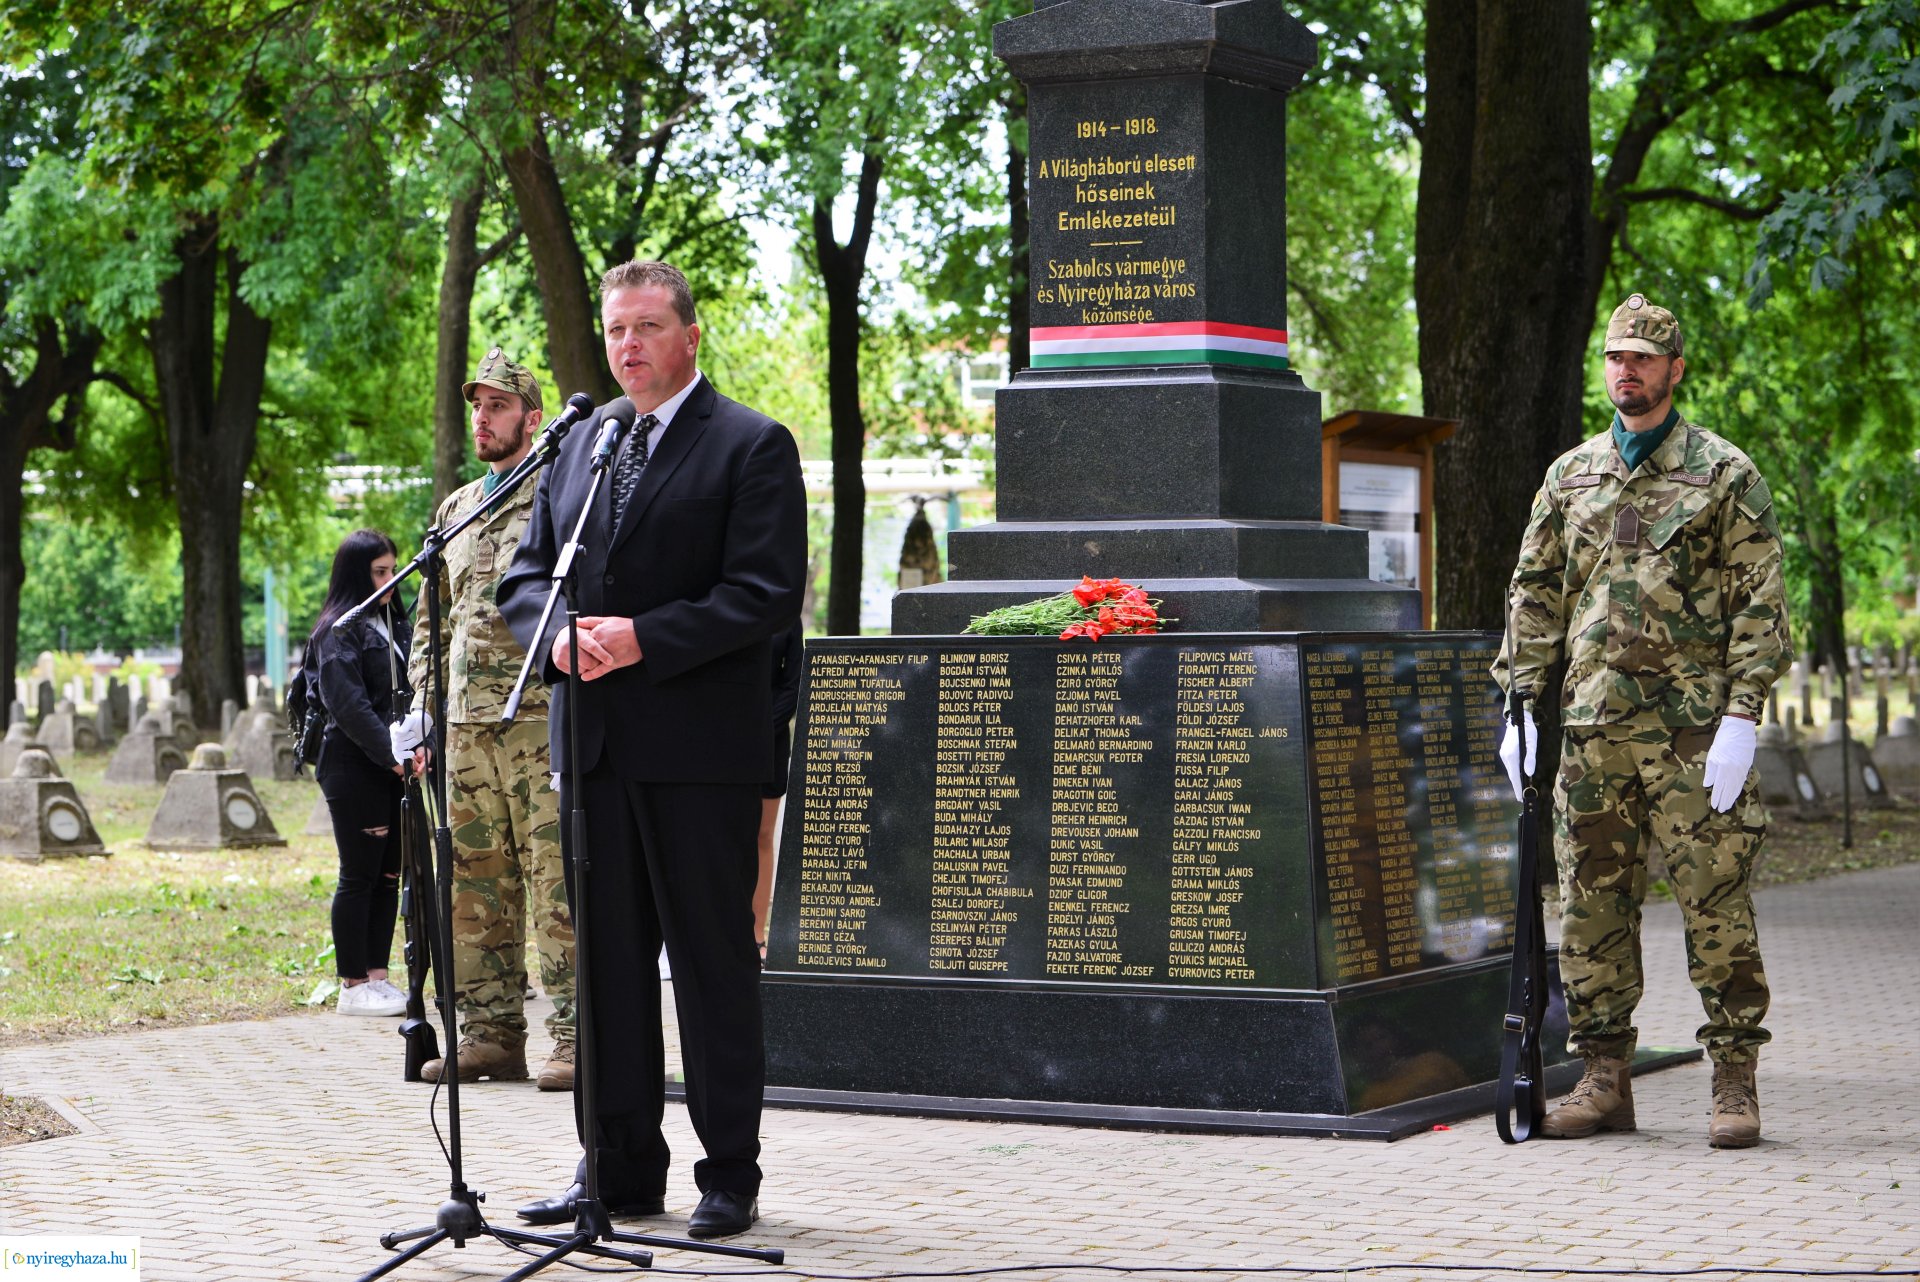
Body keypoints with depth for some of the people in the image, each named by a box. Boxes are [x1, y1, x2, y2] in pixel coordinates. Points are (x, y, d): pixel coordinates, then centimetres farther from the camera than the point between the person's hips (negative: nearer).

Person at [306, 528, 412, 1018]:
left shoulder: (392, 624, 17)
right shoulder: (341, 630, -9)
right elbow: (348, 705, -17)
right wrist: (391, 754, -23)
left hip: (389, 767, 8)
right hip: (354, 769, -8)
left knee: (389, 873, 8)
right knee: (359, 876, -4)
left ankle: (377, 976, 14)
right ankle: (353, 986, 0)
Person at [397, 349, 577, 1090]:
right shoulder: (455, 512, 20)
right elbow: (433, 618, 24)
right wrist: (419, 708, 14)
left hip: (544, 717, -6)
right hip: (465, 722, 7)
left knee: (556, 877, -8)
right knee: (475, 883, 6)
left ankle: (575, 1039, -7)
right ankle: (491, 1034, 12)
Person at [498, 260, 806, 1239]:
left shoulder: (752, 446, -3)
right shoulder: (578, 445, 16)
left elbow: (767, 592, -12)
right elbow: (526, 574, 17)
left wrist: (645, 637, -19)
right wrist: (556, 634, -5)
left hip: (700, 750, -6)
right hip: (594, 744, 6)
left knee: (713, 958, -1)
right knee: (604, 957, 9)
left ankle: (730, 1178, 7)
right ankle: (618, 1168, 17)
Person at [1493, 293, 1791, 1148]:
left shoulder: (1725, 474, 1)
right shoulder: (1569, 477, 14)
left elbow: (1760, 603, -3)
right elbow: (1534, 596, 16)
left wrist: (1741, 717, -12)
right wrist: (1522, 709, 7)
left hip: (1696, 728, -4)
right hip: (1593, 726, 4)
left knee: (1716, 904, -4)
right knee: (1592, 907, 5)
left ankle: (1736, 1085, 2)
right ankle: (1604, 1079, 13)